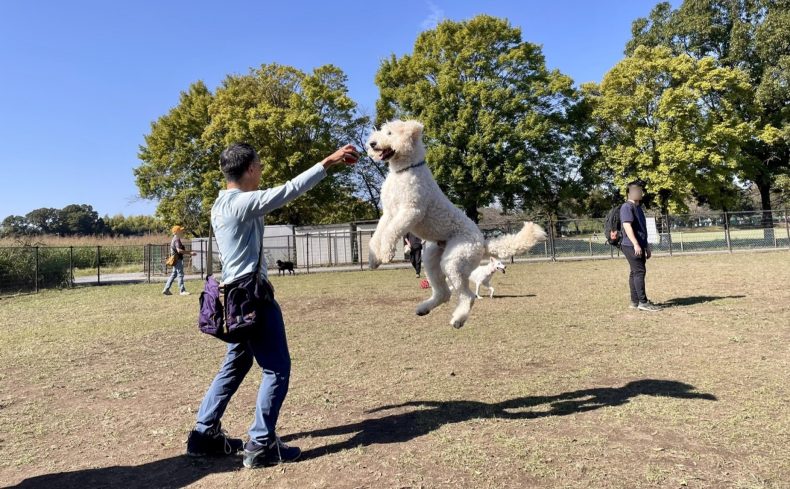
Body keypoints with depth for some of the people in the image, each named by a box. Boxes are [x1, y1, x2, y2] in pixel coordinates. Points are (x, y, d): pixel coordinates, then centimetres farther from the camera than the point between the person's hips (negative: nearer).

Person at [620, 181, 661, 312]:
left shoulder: (638, 207, 21)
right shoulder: (627, 207, -10)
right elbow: (627, 226, -20)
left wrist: (647, 246, 24)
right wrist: (636, 244, -26)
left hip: (640, 246, 10)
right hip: (631, 246, -10)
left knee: (635, 273, 10)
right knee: (639, 272, -11)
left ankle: (635, 301, 14)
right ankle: (643, 302, -9)